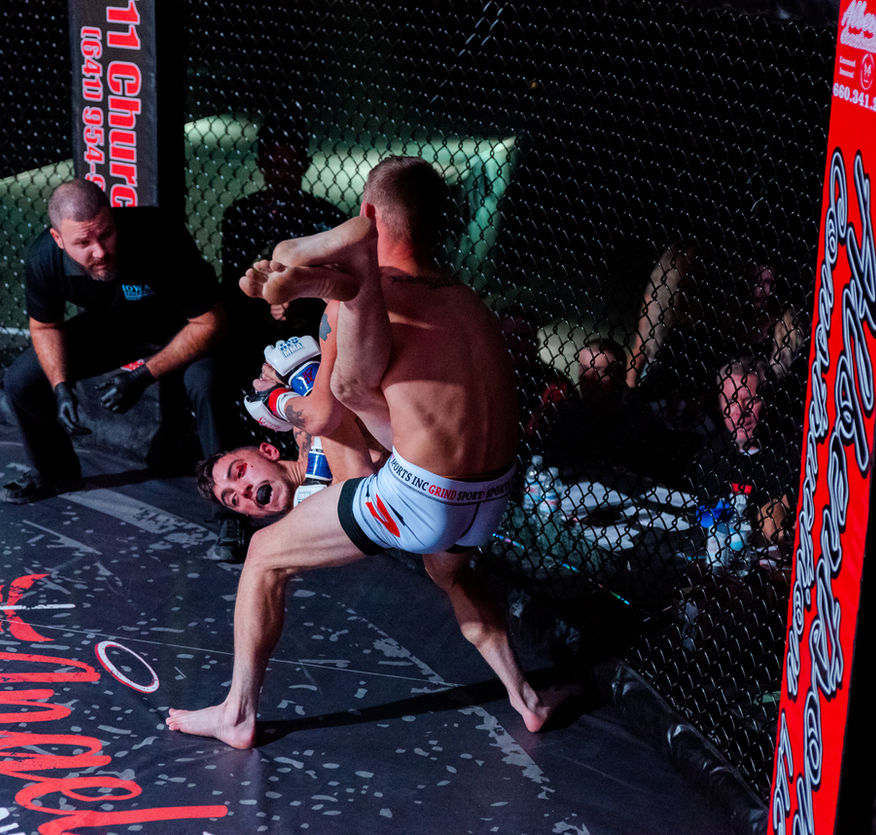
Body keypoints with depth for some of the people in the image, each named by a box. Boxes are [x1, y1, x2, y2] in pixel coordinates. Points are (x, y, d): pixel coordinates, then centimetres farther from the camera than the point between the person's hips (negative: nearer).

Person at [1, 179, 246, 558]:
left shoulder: (157, 239, -38)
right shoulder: (44, 258, -25)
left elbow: (210, 323, -28)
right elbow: (44, 326, -2)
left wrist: (145, 375, -33)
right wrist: (61, 387, -18)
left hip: (177, 329, -5)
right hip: (107, 327, 5)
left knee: (206, 385, -36)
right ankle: (55, 472, 25)